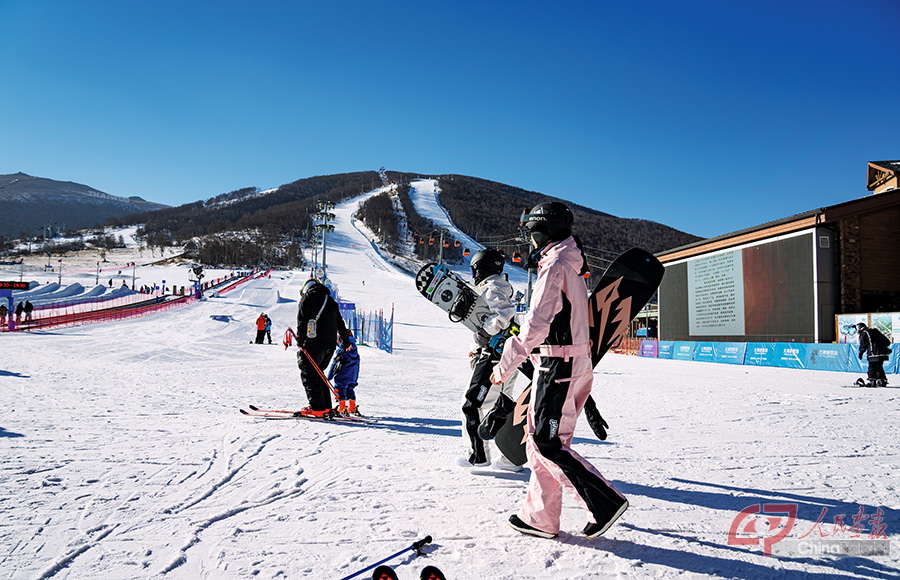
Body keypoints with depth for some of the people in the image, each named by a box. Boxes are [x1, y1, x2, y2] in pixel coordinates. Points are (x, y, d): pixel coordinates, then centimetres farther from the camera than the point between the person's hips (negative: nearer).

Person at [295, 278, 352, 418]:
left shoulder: (307, 298, 5)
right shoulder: (331, 301, 22)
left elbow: (302, 321, -6)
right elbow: (340, 323, 27)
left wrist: (300, 341, -4)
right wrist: (346, 342, 38)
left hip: (314, 343, -7)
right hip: (330, 345, 7)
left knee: (308, 374, -4)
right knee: (317, 373, 16)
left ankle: (318, 408, -11)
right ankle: (326, 407, 13)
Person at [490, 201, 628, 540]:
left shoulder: (554, 266, -14)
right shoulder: (571, 268, 17)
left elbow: (536, 325, -20)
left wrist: (505, 367, -15)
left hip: (557, 366, -10)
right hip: (575, 365, 10)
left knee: (547, 444, -6)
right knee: (539, 441, 12)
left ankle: (605, 501, -4)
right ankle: (539, 518, 17)